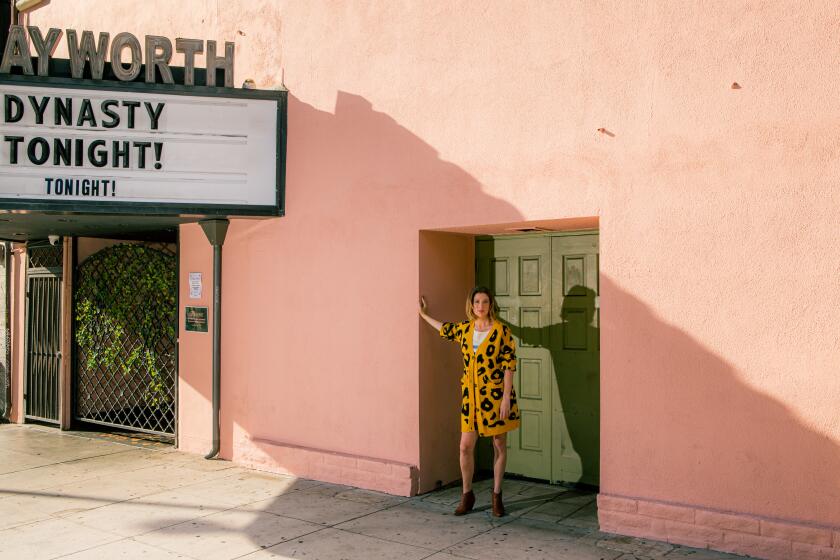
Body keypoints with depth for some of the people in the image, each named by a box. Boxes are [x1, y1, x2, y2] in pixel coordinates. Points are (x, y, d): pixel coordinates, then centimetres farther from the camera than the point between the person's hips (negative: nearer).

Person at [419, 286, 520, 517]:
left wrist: (506, 398, -15)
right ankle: (467, 495, 18)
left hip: (496, 395, -4)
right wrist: (424, 314, 38)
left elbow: (509, 366, -10)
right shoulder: (465, 328, 5)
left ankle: (497, 495, 21)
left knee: (499, 446, 8)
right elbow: (446, 329, 28)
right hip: (471, 396, 4)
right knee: (466, 446, 1)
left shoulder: (501, 331, -9)